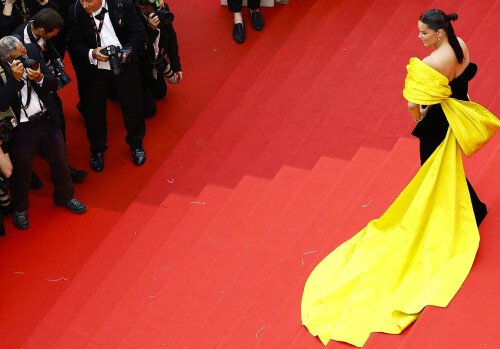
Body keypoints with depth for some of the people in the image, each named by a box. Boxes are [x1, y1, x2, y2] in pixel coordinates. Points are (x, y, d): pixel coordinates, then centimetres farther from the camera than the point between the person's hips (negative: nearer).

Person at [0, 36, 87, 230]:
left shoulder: (32, 51, -8)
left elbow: (54, 84, -2)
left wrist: (40, 78, -24)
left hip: (47, 120, 5)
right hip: (21, 128, -5)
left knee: (60, 161, 20)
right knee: (22, 170, 13)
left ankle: (65, 197, 46)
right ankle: (20, 209, 38)